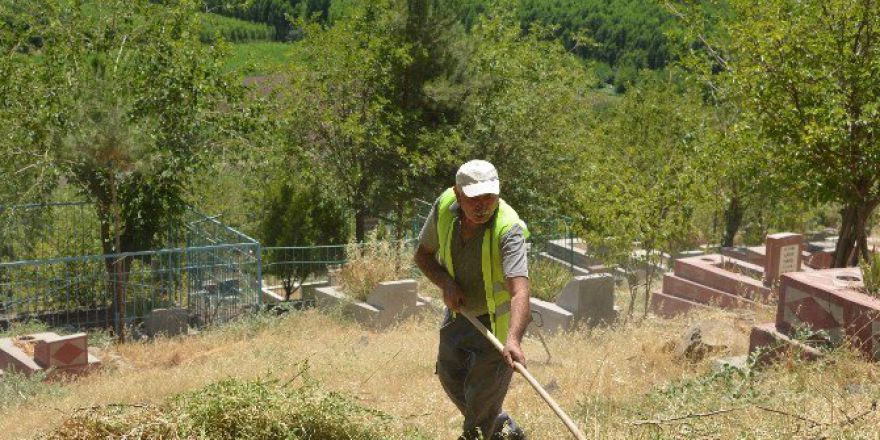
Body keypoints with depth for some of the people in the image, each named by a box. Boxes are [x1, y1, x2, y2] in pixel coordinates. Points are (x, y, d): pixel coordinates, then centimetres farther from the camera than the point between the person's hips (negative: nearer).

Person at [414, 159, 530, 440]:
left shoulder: (509, 229, -35)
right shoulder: (445, 206, -18)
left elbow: (519, 291, -46)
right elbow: (423, 254, -2)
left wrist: (513, 340, -62)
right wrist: (446, 283, -21)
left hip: (497, 321, -6)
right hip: (459, 311, 7)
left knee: (481, 396, -1)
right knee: (449, 376, 22)